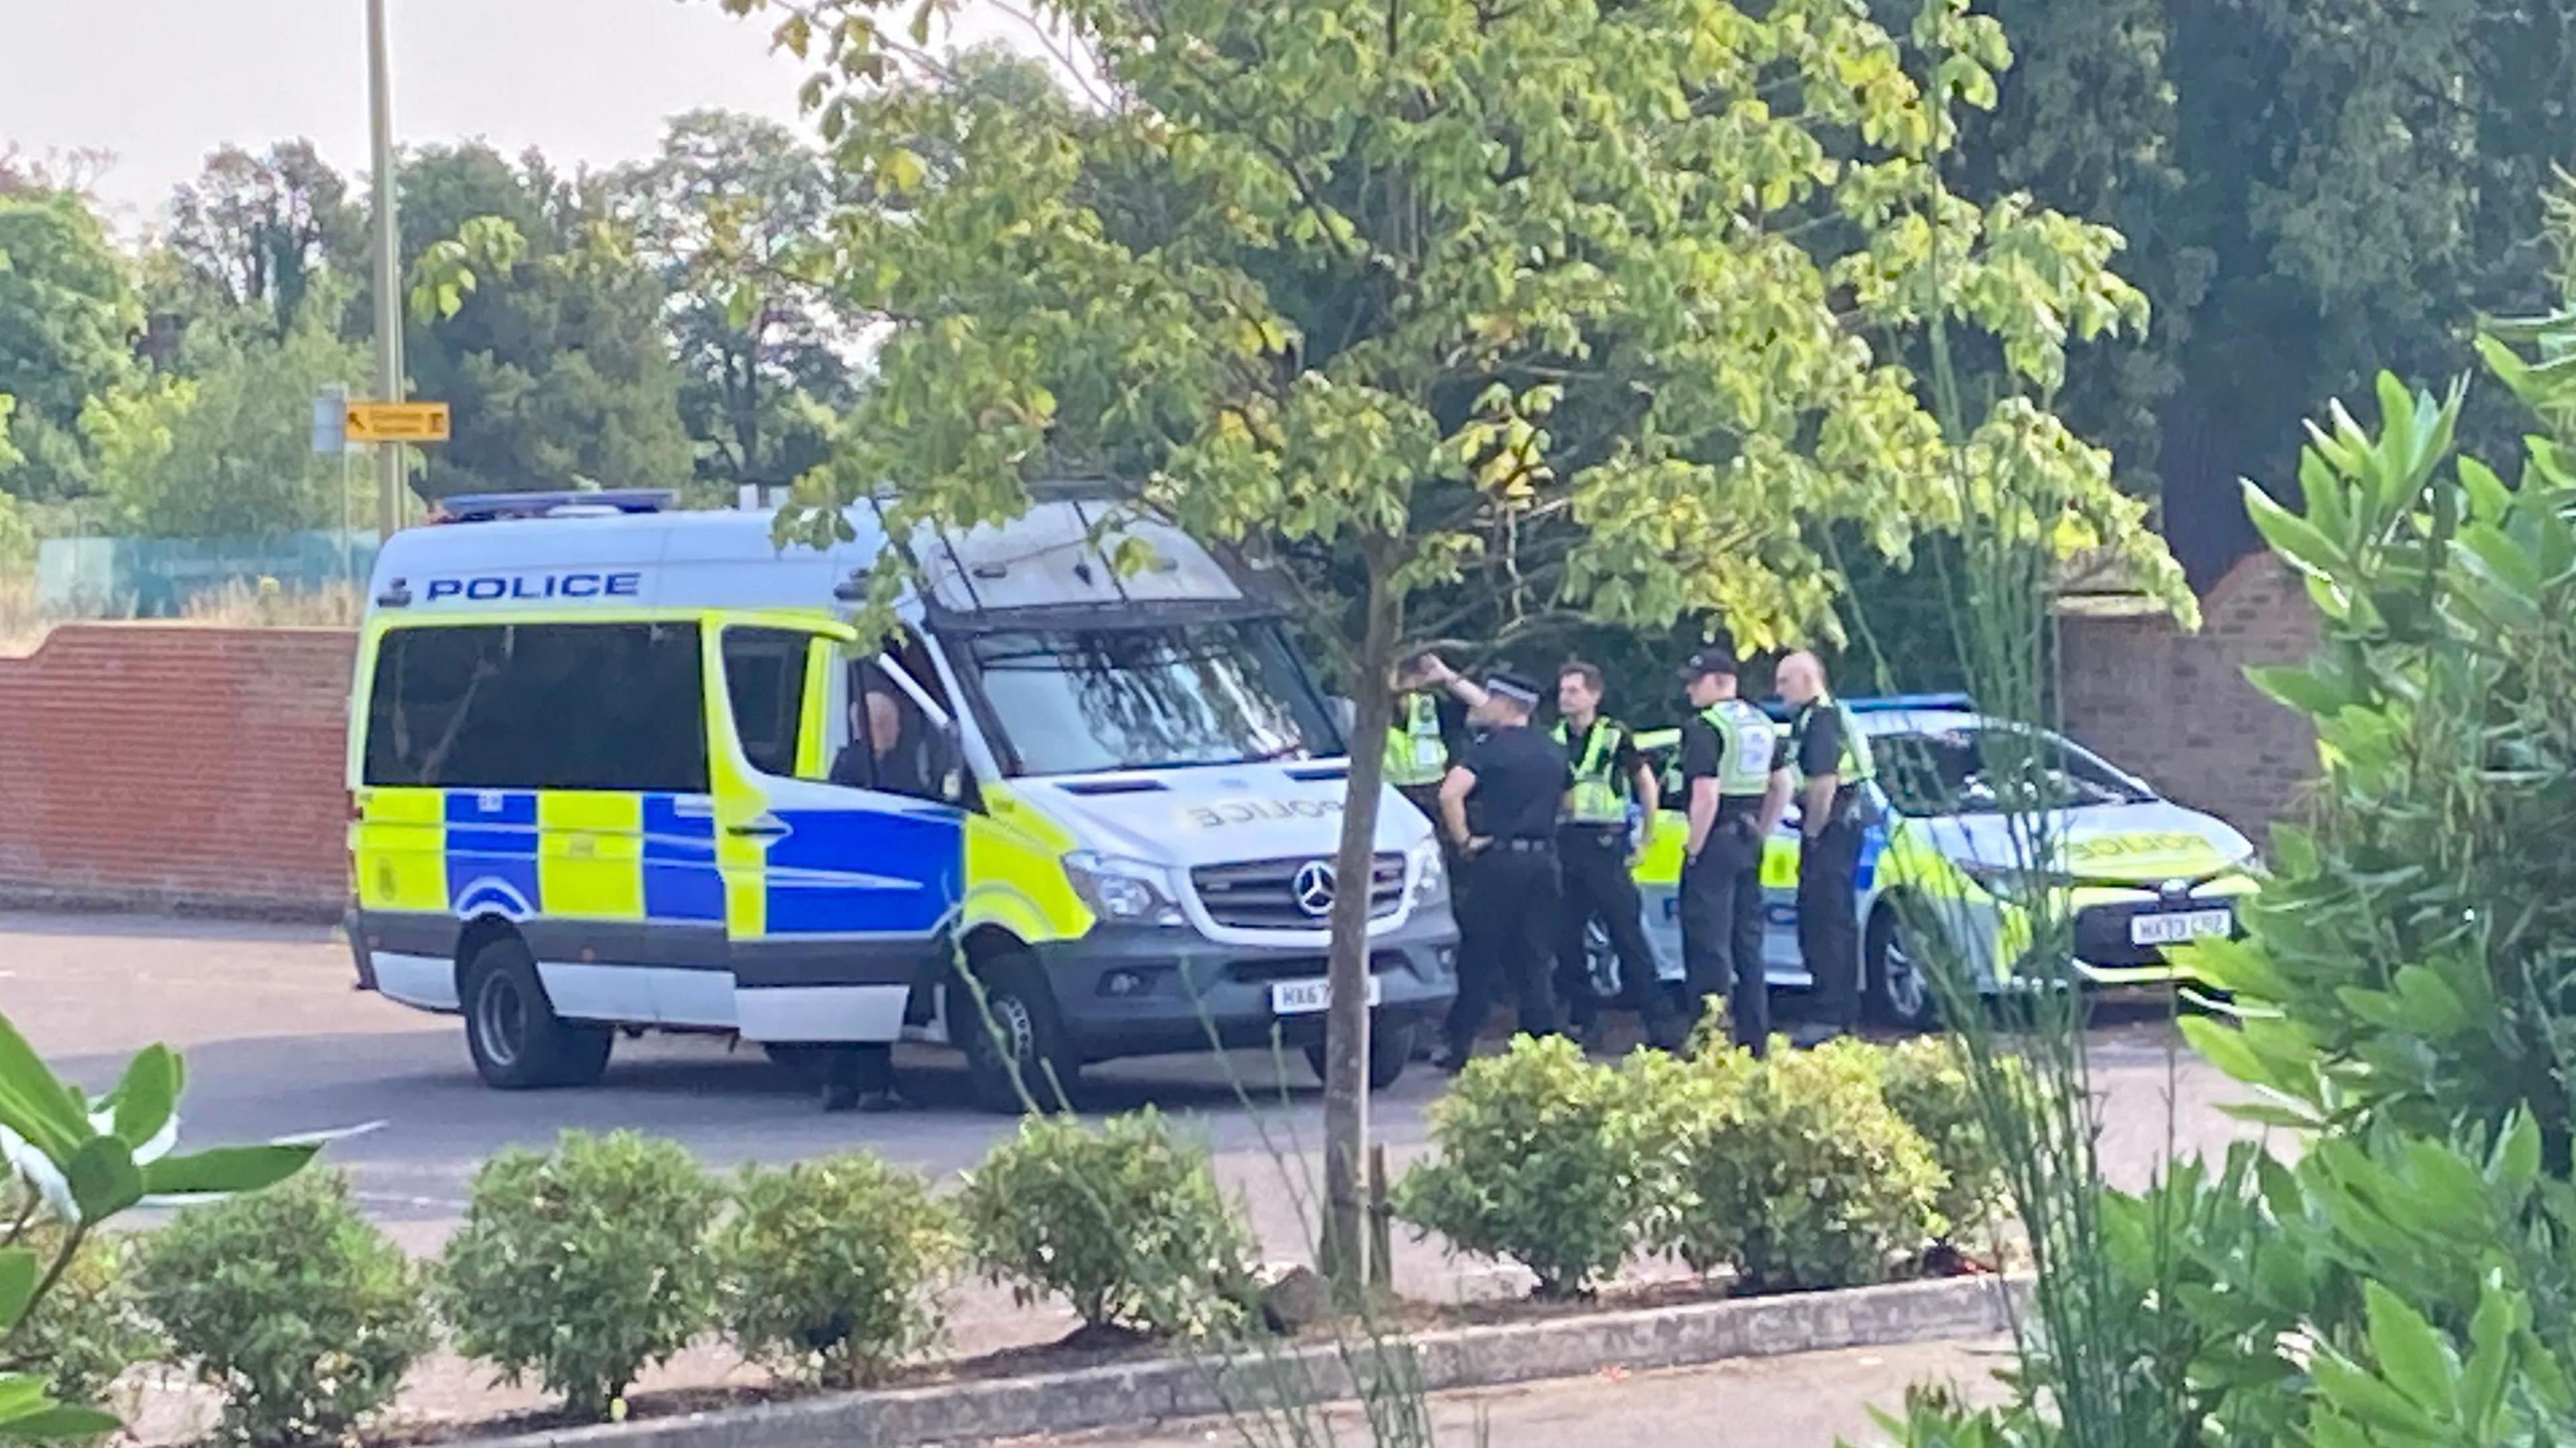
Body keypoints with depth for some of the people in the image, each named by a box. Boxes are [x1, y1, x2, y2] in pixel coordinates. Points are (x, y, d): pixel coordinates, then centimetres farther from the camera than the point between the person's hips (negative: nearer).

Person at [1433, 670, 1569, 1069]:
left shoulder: (1491, 746, -8)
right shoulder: (1551, 751, 12)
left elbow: (1451, 794, -23)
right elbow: (1566, 799, 27)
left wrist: (1463, 839, -12)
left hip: (1499, 860, -6)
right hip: (1544, 861, 6)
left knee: (1479, 955, 0)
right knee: (1532, 958, 10)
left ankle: (1461, 1045, 2)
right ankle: (1543, 1037, 5)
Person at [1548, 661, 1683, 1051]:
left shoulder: (1615, 736, -1)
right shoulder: (1552, 740, 10)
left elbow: (1647, 784, 6)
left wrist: (1647, 839, 5)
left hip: (1606, 845, -5)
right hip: (1563, 845, 5)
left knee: (1628, 932, -6)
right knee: (1566, 938, 5)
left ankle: (1660, 1019, -3)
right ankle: (1582, 1015, 15)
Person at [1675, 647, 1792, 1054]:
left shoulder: (1705, 727, -15)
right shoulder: (1761, 723, 13)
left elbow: (1706, 795, -23)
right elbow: (1782, 786, 18)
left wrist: (1693, 848, -14)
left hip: (1717, 841, -9)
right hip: (1749, 847, 9)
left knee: (1709, 945, -5)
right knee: (1748, 943, 15)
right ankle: (1754, 1037, 18)